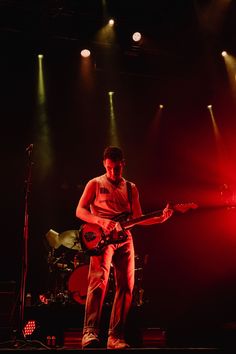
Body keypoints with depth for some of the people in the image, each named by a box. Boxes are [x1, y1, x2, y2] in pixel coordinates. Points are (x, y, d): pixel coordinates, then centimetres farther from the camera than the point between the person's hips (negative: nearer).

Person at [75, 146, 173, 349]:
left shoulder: (131, 188, 18)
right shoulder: (95, 184, 6)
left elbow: (138, 218, 16)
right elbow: (79, 211, -1)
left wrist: (161, 218, 0)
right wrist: (101, 221, -17)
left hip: (124, 238, 5)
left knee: (126, 286, -1)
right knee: (99, 279, -23)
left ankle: (115, 337, 6)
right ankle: (90, 332, -25)